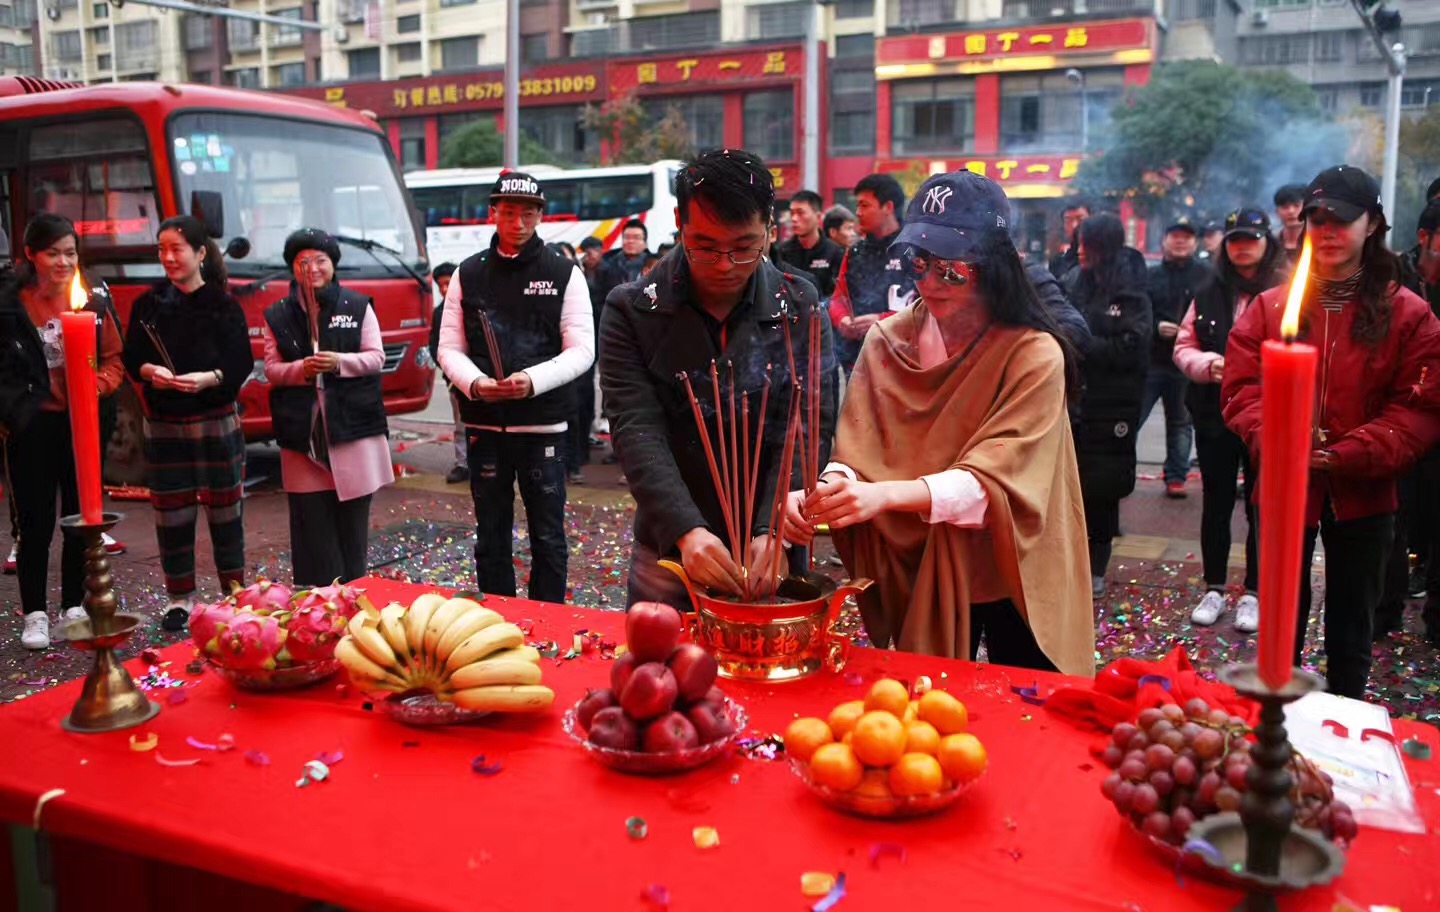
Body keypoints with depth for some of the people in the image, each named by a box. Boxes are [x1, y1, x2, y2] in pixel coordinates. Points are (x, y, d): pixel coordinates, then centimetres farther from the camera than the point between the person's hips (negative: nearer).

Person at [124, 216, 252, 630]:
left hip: (217, 423, -2)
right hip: (163, 425, 2)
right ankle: (181, 597, 16)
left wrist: (208, 378, -22)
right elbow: (131, 360, 6)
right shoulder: (147, 304, 6)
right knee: (171, 513, 4)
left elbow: (241, 366, -5)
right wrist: (150, 371, -15)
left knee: (224, 511, 3)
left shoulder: (224, 306, -2)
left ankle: (234, 593, 15)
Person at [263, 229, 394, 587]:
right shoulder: (277, 315, 10)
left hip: (353, 425, -1)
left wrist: (340, 362, -15)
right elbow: (271, 369, 7)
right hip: (302, 431, 1)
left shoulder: (358, 306, 5)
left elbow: (376, 357, 2)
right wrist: (300, 368, -13)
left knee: (352, 518, 4)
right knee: (312, 521, 0)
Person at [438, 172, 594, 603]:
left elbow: (582, 350, -3)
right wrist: (474, 383, -13)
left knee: (548, 535, 4)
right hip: (485, 422, 3)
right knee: (490, 534, 11)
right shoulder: (469, 274, 9)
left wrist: (532, 381, -19)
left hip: (543, 422, -2)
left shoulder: (565, 273, 2)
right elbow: (449, 348, 8)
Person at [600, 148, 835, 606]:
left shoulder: (801, 310, -5)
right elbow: (637, 431, -15)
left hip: (771, 555, 0)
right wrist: (686, 530, -29)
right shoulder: (631, 311, -7)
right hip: (668, 550, 0)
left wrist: (773, 531, -25)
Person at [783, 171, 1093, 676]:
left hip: (1010, 577, -2)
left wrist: (885, 494, -41)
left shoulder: (1034, 355, -15)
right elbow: (856, 457, -9)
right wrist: (826, 491, -32)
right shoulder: (886, 341, -4)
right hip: (915, 573, 3)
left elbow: (992, 482, -26)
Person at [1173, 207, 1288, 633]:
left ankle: (1253, 593, 20)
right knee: (1216, 504, 13)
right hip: (1214, 416, 4)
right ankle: (1214, 588, 26)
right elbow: (1184, 347, 9)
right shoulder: (1208, 293, 6)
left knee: (1261, 506, 7)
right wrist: (1207, 364, -10)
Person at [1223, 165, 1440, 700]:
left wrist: (1346, 455, -18)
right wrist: (1273, 441, -21)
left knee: (1351, 627, 14)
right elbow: (1241, 388, -3)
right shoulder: (1269, 307, 3)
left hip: (1361, 494, 0)